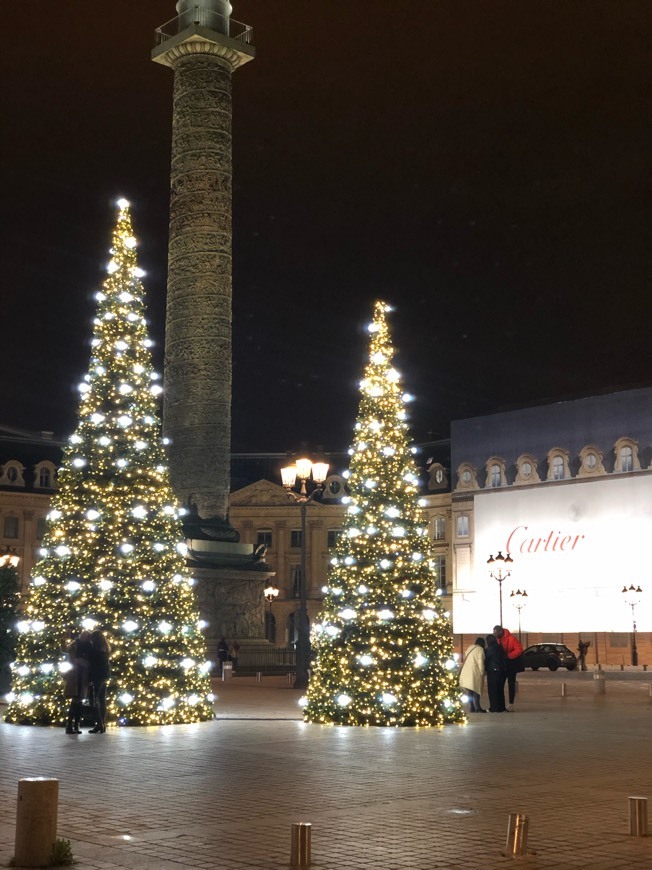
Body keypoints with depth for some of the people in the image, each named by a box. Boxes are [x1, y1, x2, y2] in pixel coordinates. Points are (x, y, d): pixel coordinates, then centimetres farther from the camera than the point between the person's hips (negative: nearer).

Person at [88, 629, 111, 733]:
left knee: (94, 699, -9)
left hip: (97, 676, -8)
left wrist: (90, 678, -13)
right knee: (102, 699, 8)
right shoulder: (105, 648, 15)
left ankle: (99, 724, -17)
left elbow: (92, 664, -12)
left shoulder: (94, 647, -8)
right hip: (104, 675, 8)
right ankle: (103, 724, 5)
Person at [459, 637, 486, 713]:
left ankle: (471, 708, 10)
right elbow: (480, 662, -9)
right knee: (476, 691, -4)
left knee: (470, 691, 10)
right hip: (474, 672, -7)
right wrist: (482, 673, -4)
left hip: (465, 672, 7)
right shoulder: (480, 649, -3)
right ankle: (477, 708, -9)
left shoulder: (470, 648, 19)